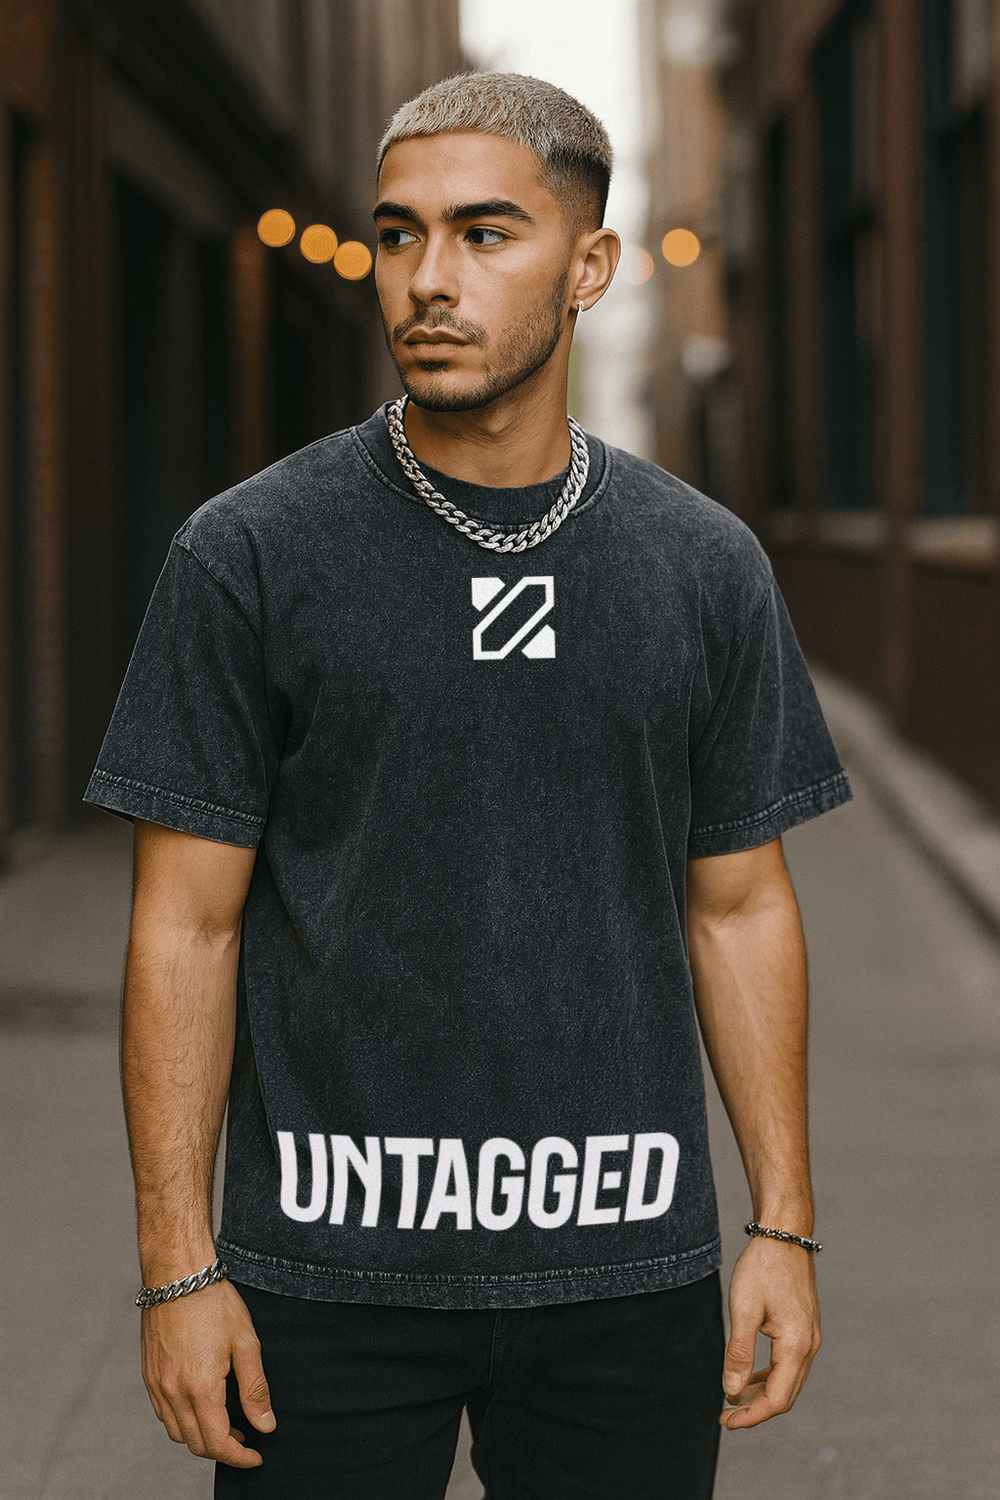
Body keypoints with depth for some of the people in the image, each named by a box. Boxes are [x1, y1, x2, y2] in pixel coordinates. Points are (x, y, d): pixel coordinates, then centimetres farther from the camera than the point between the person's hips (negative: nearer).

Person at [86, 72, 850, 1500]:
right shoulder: (248, 556, -4)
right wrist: (177, 1266, -7)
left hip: (624, 1265, 2)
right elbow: (188, 923, -3)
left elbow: (740, 905, 9)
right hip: (330, 1268, -2)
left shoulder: (705, 567, 4)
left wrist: (785, 1225, 5)